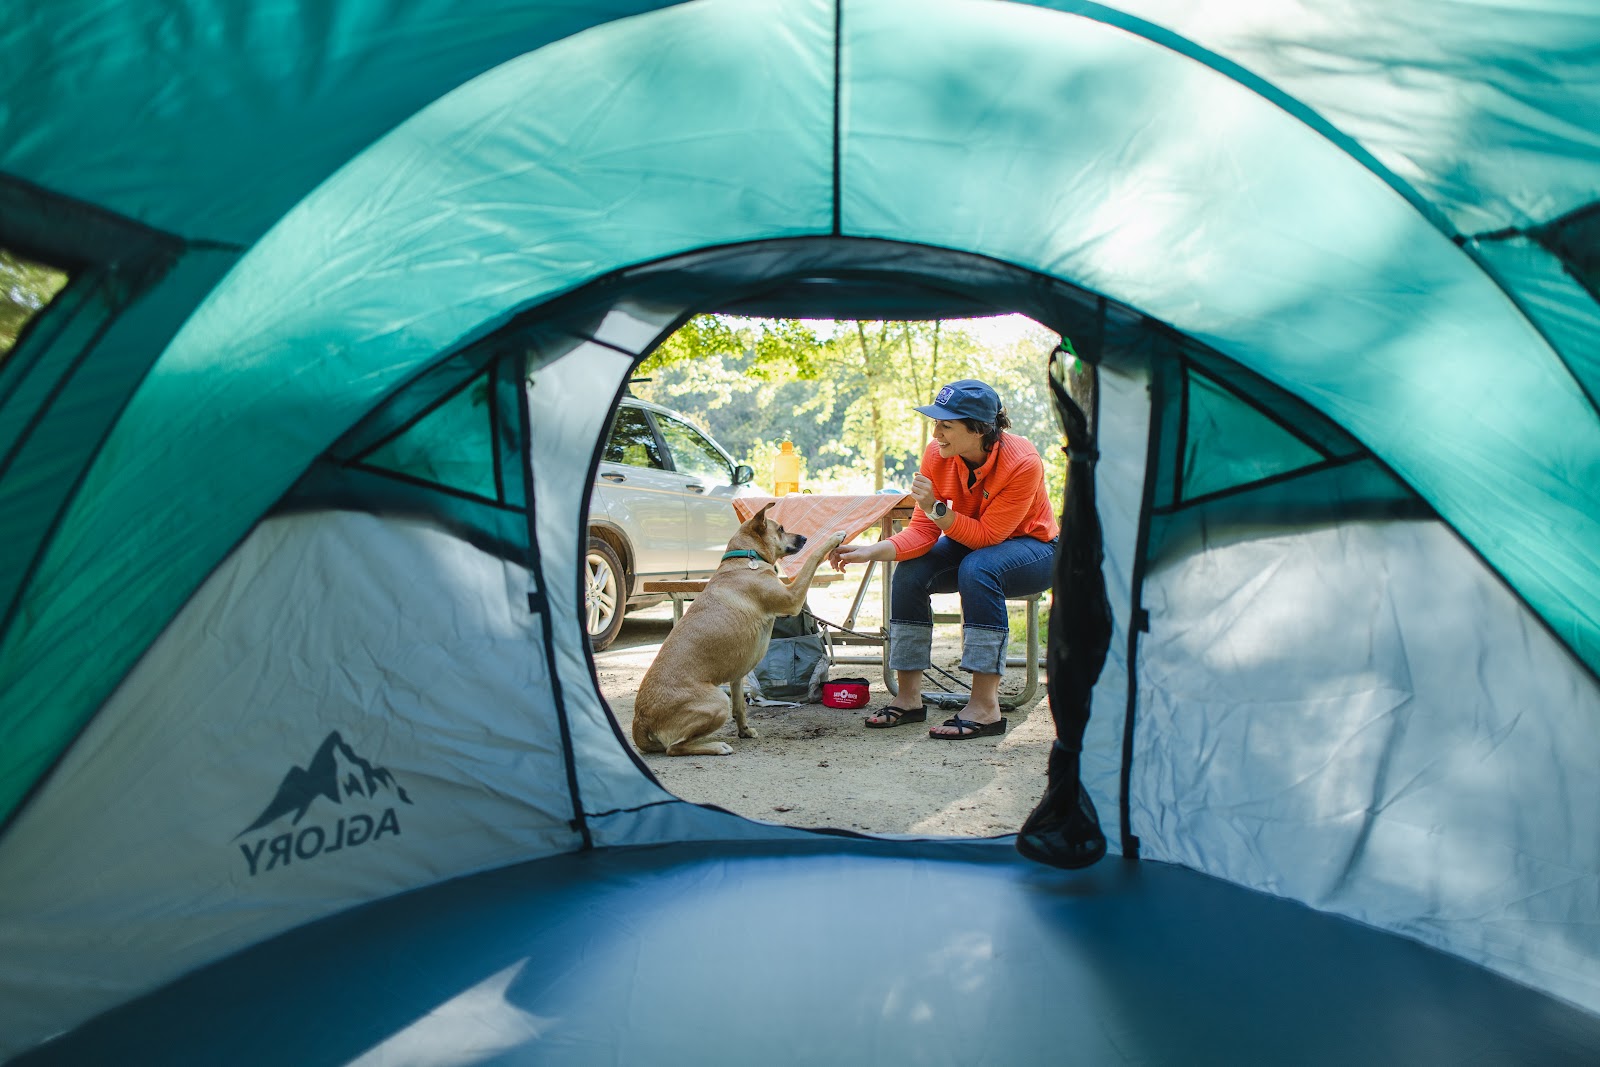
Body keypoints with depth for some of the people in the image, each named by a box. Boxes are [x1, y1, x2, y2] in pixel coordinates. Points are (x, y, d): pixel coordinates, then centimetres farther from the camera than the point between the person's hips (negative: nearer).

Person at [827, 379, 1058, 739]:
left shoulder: (1022, 463, -29)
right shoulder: (937, 454, -15)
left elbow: (987, 536, -27)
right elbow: (923, 531, -15)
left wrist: (936, 508, -36)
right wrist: (870, 551, -28)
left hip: (1033, 548, -5)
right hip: (970, 544, 5)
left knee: (977, 568, -36)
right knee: (910, 572, -20)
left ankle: (985, 706, -32)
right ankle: (908, 698, -11)